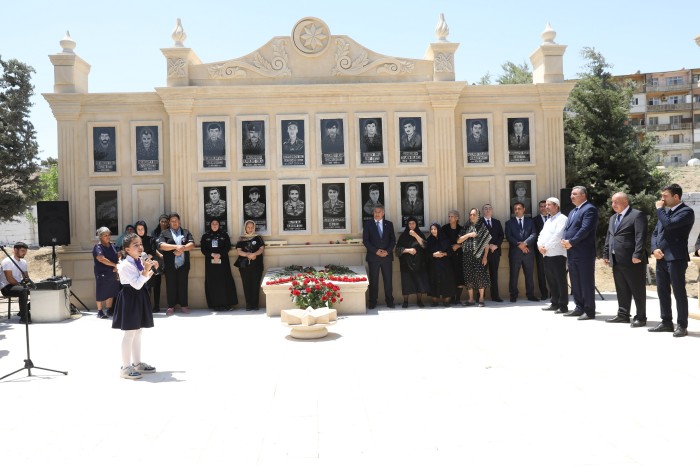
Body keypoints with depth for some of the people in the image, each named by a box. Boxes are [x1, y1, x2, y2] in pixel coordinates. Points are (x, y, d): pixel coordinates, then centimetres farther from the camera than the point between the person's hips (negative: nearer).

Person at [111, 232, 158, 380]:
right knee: (130, 334, -4)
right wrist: (146, 270, -25)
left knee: (138, 332, 16)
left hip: (139, 298, 10)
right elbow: (137, 284, -24)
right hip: (130, 299, -10)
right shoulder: (126, 265, -18)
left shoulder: (138, 262, 9)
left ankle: (137, 363, 27)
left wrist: (151, 270, 9)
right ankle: (125, 367, 4)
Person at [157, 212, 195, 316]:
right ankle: (171, 306, 9)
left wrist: (182, 248, -16)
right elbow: (161, 245, -9)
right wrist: (176, 246, -18)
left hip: (183, 264, 1)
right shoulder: (164, 233, 8)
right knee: (171, 285, 2)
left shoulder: (186, 232, 14)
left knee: (183, 285, 4)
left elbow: (192, 244, 1)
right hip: (170, 265, -1)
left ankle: (184, 305, 12)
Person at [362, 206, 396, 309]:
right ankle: (373, 302, 7)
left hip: (387, 256, 1)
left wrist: (387, 251, -9)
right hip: (373, 256, -1)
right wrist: (375, 251, -12)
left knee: (388, 280, 2)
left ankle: (389, 301, 10)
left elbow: (393, 240, 7)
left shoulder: (389, 224, 10)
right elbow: (365, 240, -1)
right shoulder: (368, 224, 5)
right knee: (373, 280, 1)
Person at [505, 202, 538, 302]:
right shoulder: (509, 223, 10)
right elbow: (509, 237, -2)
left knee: (529, 275, 4)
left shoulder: (530, 221, 13)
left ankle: (530, 295, 11)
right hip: (515, 252, -1)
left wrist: (525, 243, -15)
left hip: (528, 252, 1)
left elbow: (533, 234, 0)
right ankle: (513, 296, 5)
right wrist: (519, 245, -14)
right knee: (514, 275, -1)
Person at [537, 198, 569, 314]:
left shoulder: (562, 219, -6)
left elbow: (558, 235, -17)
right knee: (551, 280, 11)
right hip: (547, 255, 8)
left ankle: (563, 306, -1)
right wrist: (540, 245, 0)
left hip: (557, 255, -8)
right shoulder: (548, 221, 23)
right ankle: (554, 303, 19)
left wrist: (546, 247, -12)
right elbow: (541, 235, 20)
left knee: (560, 281, -4)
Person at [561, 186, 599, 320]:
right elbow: (566, 228, 17)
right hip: (572, 253, 9)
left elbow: (585, 229, -18)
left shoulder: (590, 209, -8)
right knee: (575, 282, 13)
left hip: (584, 253, -9)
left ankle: (589, 311, 2)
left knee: (586, 282, -3)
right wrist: (564, 240, -2)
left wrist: (571, 242, -18)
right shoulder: (573, 211, 22)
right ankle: (579, 308, 21)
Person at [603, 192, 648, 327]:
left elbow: (640, 237, -17)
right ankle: (623, 315, 20)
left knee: (638, 290, 1)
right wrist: (606, 254, 14)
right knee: (621, 290, 13)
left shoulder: (637, 215, -8)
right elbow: (608, 237, 21)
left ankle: (641, 317, 8)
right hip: (616, 260, 8)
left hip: (632, 260, -8)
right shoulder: (613, 218, 19)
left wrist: (637, 255, -24)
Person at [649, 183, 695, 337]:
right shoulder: (665, 212, 18)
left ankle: (682, 326, 5)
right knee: (662, 292, 12)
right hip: (661, 259, 8)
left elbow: (669, 225, -24)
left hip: (676, 259, -8)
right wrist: (654, 248, -1)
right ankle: (666, 322, 22)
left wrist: (659, 209, -9)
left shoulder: (686, 211, -7)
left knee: (679, 293, -2)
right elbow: (655, 233, 18)